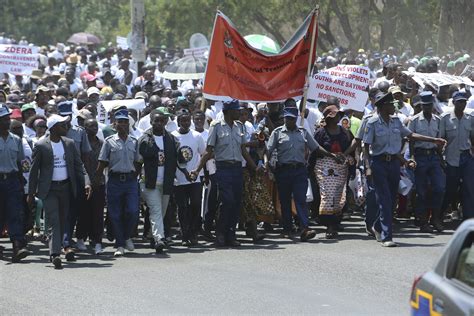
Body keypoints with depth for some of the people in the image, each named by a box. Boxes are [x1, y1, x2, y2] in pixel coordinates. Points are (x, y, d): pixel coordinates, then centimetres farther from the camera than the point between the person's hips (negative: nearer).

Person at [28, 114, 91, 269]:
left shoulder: (69, 144, 6)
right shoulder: (41, 146, -7)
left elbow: (78, 165, 7)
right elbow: (34, 170, -1)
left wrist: (86, 182, -8)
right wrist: (31, 193, -1)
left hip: (66, 188, 5)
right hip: (49, 189, -5)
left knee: (63, 221, 9)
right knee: (53, 221, -13)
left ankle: (55, 250, 24)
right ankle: (55, 254, -20)